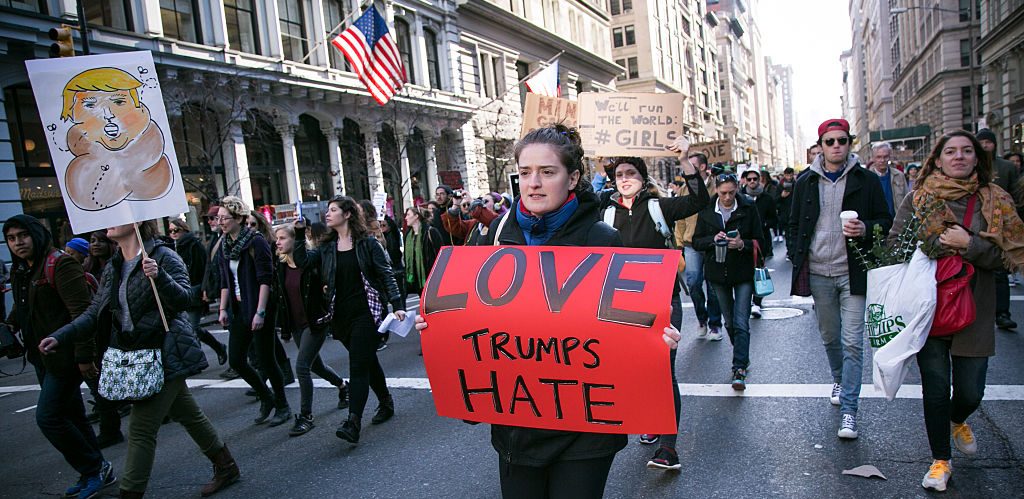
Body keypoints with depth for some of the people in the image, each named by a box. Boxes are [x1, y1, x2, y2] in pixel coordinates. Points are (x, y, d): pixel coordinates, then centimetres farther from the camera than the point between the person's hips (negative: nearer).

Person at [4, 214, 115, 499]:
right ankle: (95, 473, 25)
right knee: (71, 415, 14)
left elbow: (81, 312, -21)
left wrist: (85, 356, -23)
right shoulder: (20, 271, 11)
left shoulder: (60, 265, -16)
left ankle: (94, 469, 7)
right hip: (42, 357, 9)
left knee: (48, 417, -8)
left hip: (65, 356, -9)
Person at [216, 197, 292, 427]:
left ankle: (282, 406, 18)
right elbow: (225, 281, 15)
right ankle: (267, 398, 28)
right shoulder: (225, 246, 9)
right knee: (236, 360, 7)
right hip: (238, 310, 7)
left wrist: (260, 312, -21)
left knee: (266, 359, 0)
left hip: (258, 310, -7)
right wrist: (223, 309, 8)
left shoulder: (256, 242, -13)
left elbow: (265, 279, -17)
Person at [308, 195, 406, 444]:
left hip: (366, 312, -5)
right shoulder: (326, 248, 9)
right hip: (341, 315, 5)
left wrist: (397, 305, -14)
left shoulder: (367, 243, -4)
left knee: (359, 366, -10)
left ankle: (353, 423, -12)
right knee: (367, 361, 17)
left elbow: (387, 274, -6)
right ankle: (386, 402, 35)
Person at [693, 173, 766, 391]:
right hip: (718, 272, 3)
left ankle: (739, 369, -6)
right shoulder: (706, 211, 0)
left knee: (741, 323, -8)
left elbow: (760, 241, -3)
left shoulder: (749, 208, -6)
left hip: (743, 273, -3)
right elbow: (696, 242, 1)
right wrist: (713, 239, -19)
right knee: (729, 322, 14)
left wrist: (743, 244, -23)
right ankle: (743, 358, 32)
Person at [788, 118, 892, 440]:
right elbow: (794, 224, 13)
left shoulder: (867, 181, 1)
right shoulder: (806, 182, 7)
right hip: (818, 272, 3)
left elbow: (885, 221, 5)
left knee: (852, 342, -6)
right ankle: (839, 380, 42)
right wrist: (798, 262, 4)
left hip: (852, 273, -2)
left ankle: (849, 409, 0)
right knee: (829, 337, 16)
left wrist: (866, 229, -17)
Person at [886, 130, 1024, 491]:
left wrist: (969, 243, -18)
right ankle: (941, 460, 22)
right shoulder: (919, 198, 2)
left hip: (974, 309, 1)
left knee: (971, 391, 7)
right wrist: (943, 242, -14)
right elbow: (895, 241, -4)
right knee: (936, 388, 2)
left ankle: (957, 421, 44)